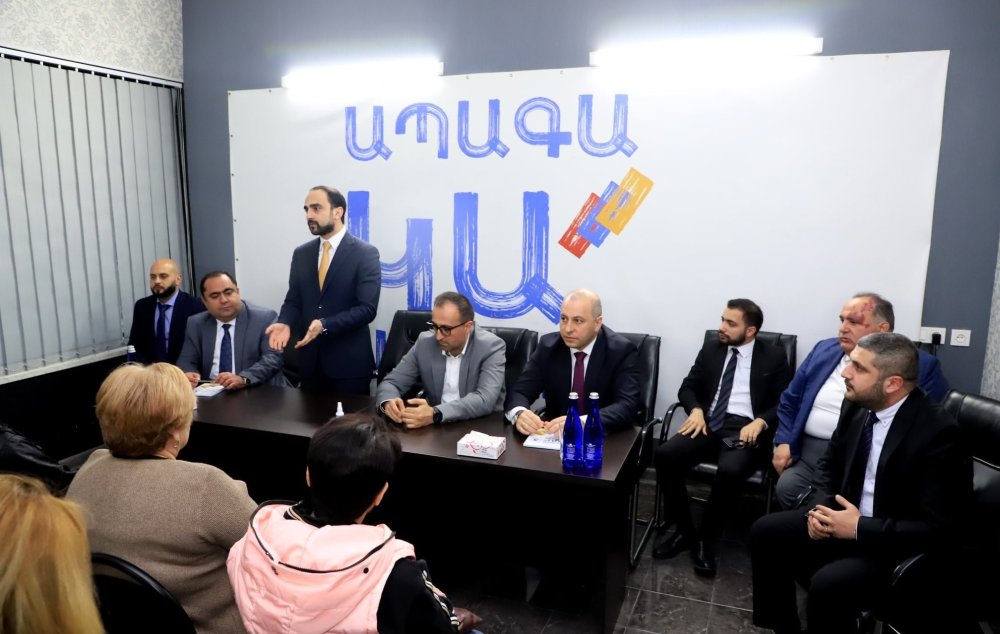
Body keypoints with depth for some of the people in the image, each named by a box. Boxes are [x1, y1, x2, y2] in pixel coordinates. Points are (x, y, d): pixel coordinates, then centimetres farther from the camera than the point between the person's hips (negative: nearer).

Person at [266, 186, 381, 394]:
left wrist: (324, 325, -26)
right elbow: (293, 300, 10)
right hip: (310, 360, 5)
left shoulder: (365, 253, -9)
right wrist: (284, 323, -11)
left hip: (349, 362, -5)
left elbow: (367, 308, -16)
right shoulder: (301, 253, 8)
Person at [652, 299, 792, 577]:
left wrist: (760, 422, -17)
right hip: (710, 424, 4)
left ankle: (706, 539, -12)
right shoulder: (711, 349, 15)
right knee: (664, 454, -24)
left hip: (745, 429, -3)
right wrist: (696, 410, -6)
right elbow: (687, 387, 15)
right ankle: (685, 531, -6)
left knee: (730, 471, -36)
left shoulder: (774, 357, 6)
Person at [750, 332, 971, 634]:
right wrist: (823, 507, -8)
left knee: (827, 585, -29)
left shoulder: (938, 432, -24)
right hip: (847, 518, 7)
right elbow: (829, 464, 11)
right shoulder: (857, 405, -4)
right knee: (765, 532, -5)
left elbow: (939, 529, -23)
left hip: (901, 547, -7)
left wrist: (860, 528, -24)